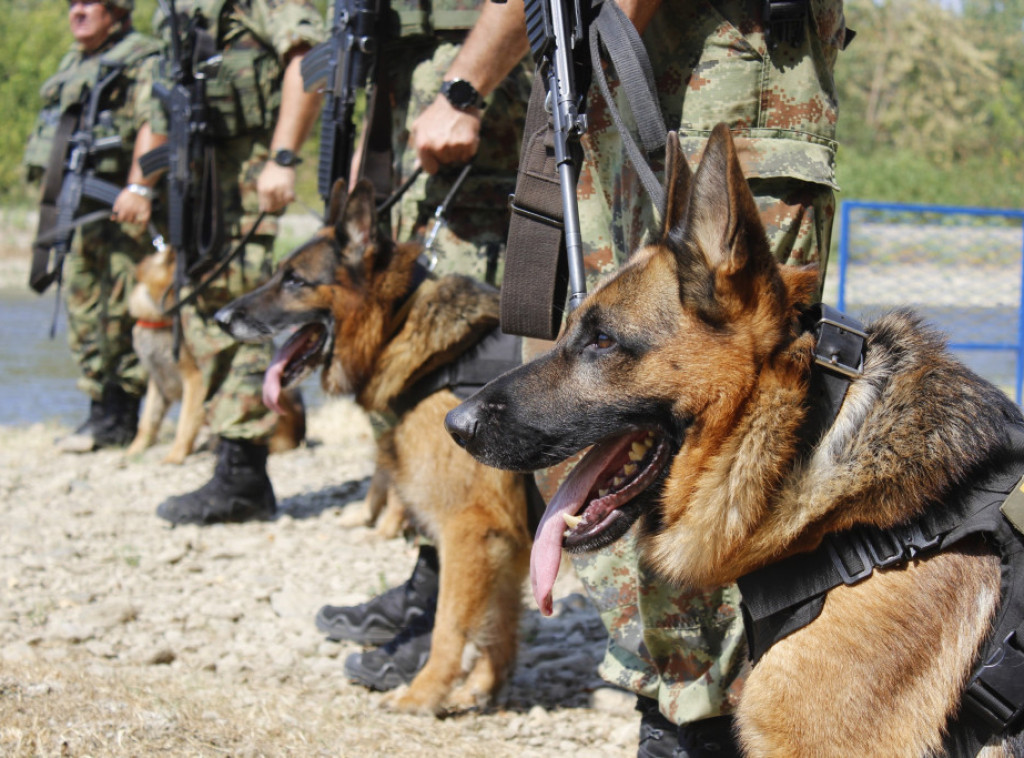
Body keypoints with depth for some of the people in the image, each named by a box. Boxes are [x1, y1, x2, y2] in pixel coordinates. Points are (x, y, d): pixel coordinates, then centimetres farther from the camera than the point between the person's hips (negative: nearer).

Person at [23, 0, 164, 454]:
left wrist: (139, 187, -30)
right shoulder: (73, 64, 22)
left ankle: (121, 419, -5)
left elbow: (153, 124, -18)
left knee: (121, 313, -9)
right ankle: (102, 413, 14)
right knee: (84, 315, 9)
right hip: (74, 209, 9)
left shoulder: (141, 60, -5)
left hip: (121, 209, -9)